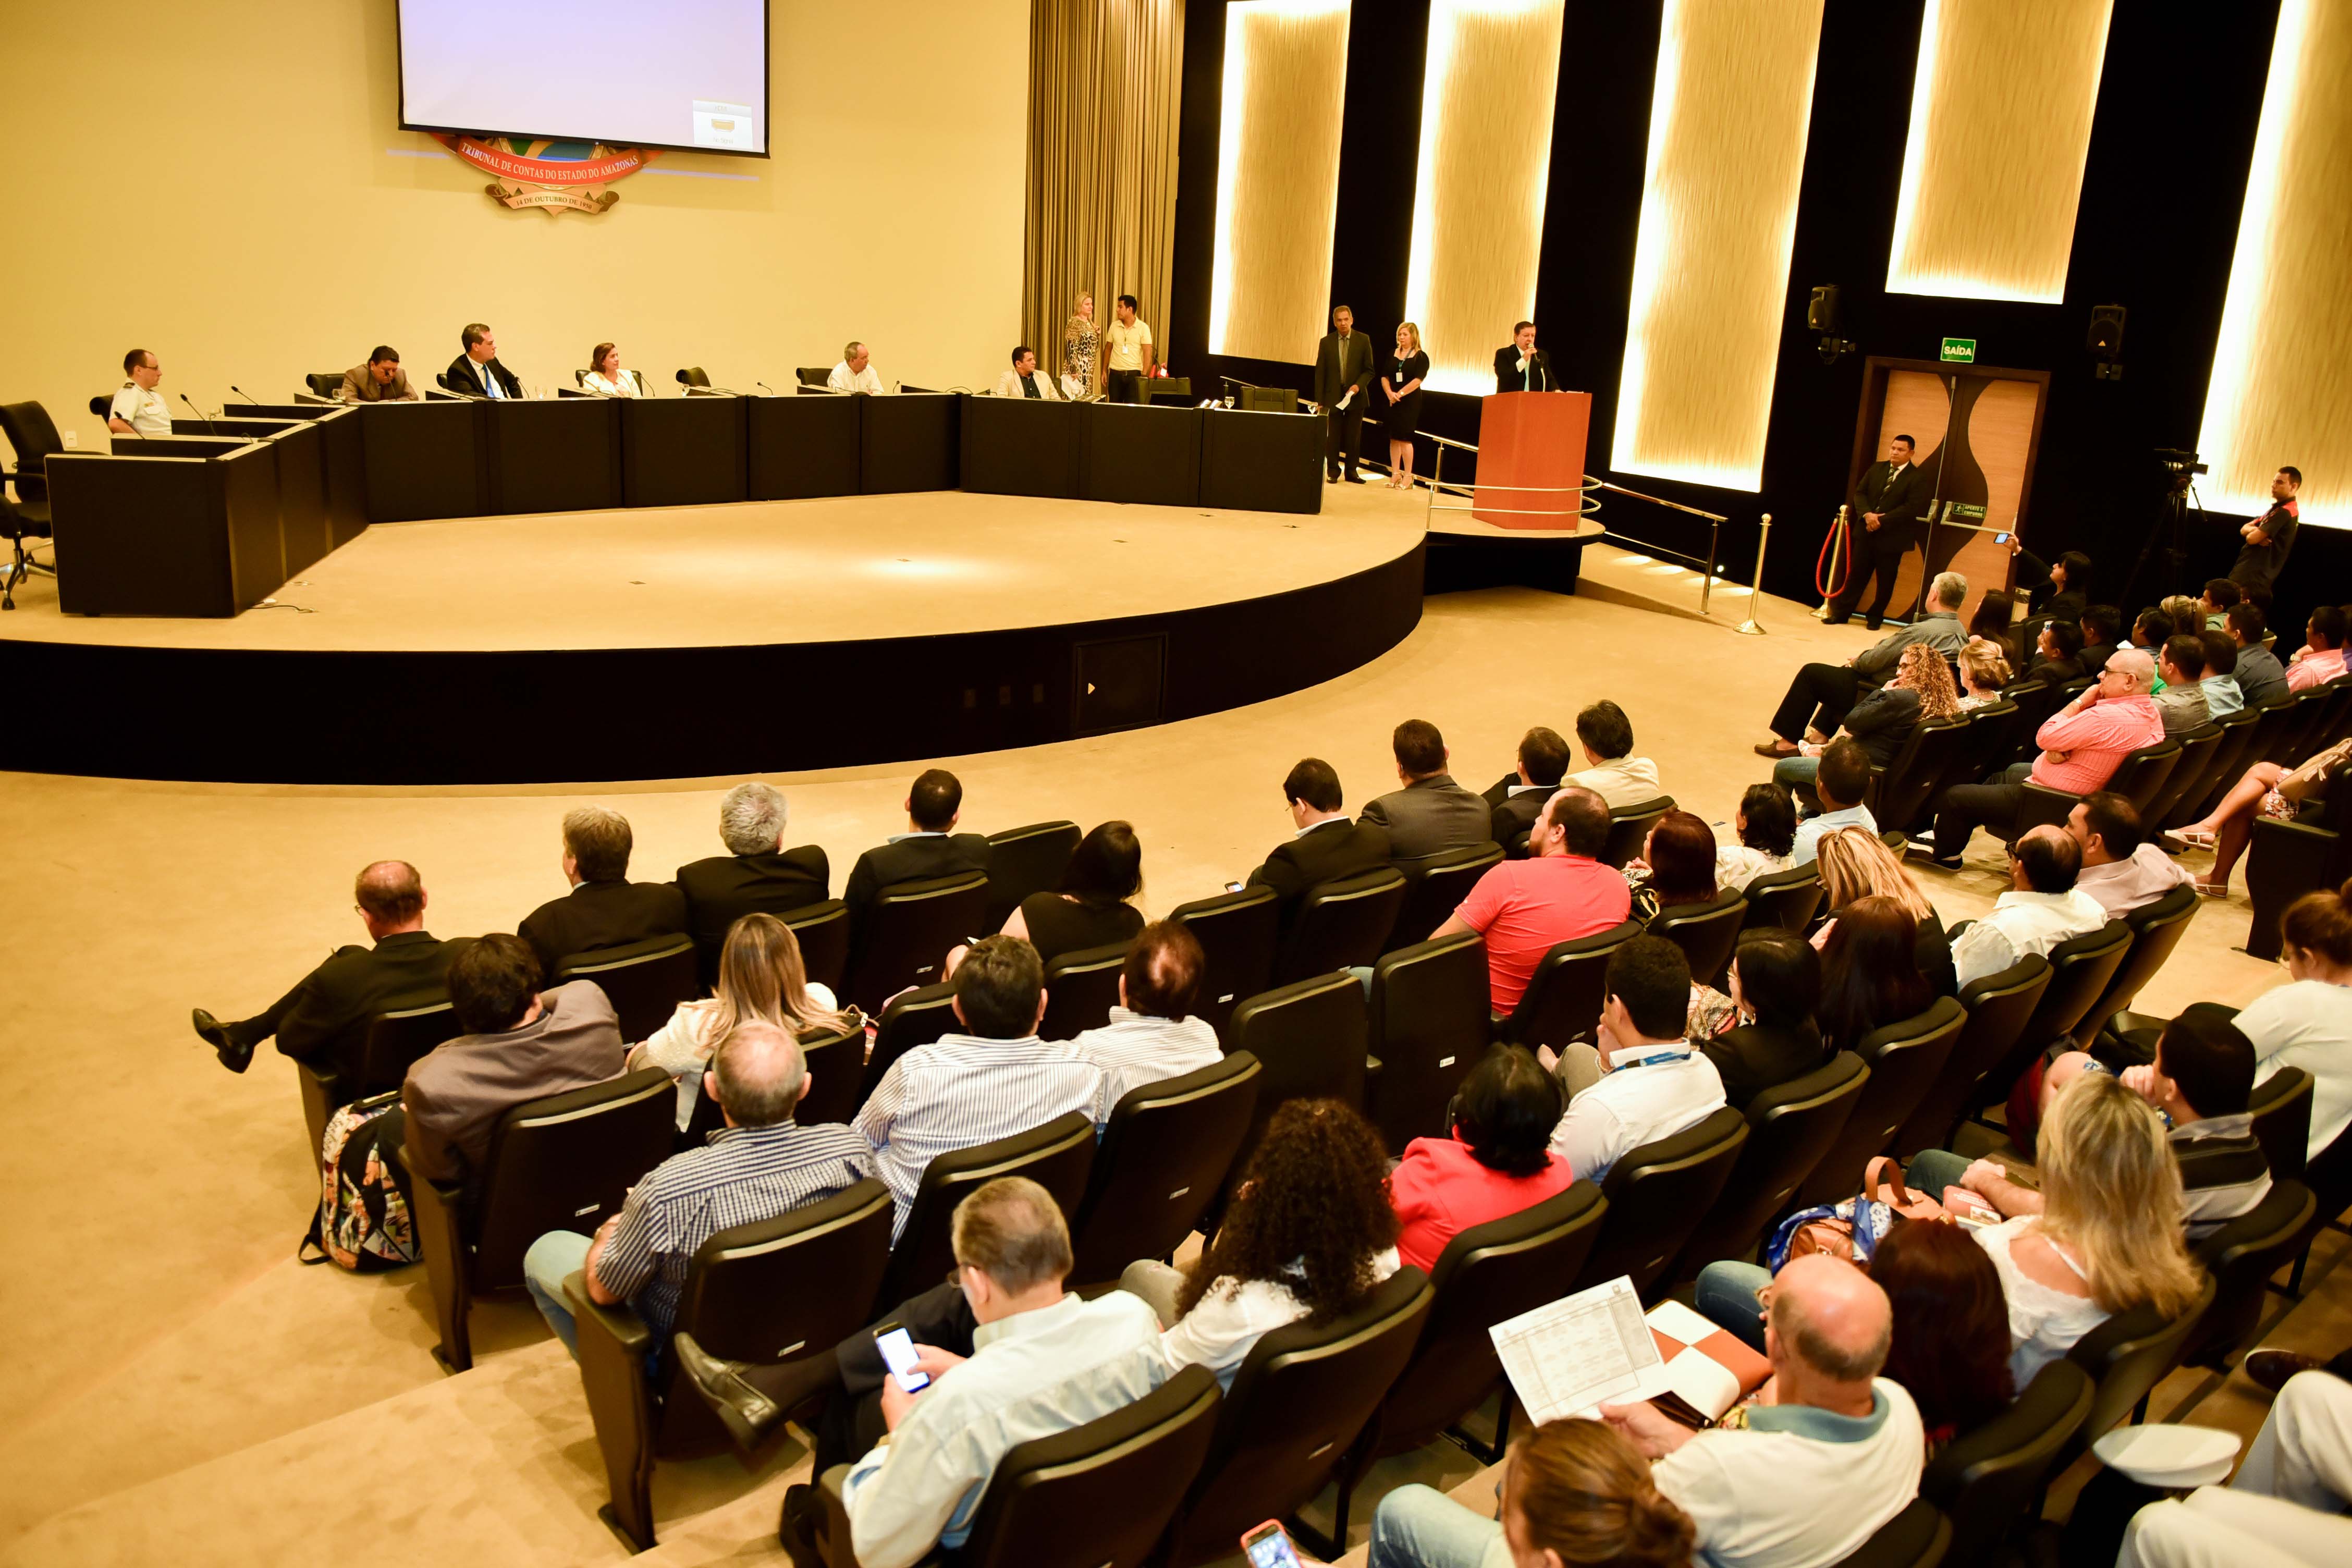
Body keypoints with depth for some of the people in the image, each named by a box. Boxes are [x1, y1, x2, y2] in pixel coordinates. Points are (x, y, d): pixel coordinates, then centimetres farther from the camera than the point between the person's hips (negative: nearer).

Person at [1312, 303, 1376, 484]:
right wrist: (1319, 401, -1)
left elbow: (1369, 370, 3)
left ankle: (1351, 471, 13)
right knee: (1332, 437, 2)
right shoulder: (1326, 342, 2)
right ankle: (1333, 472, 12)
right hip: (1333, 396, 0)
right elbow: (1320, 373, 3)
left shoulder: (1363, 340, 1)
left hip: (1356, 395, 0)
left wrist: (1358, 385, -15)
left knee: (1354, 437, 4)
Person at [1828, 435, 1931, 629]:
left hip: (1891, 537, -4)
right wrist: (1867, 514, -13)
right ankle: (1842, 613, 12)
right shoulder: (1876, 469, 9)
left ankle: (1875, 617, 19)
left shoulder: (1917, 478, -9)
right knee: (1855, 574, 6)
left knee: (1885, 581, 6)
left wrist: (1881, 521, -20)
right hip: (1866, 533, 4)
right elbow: (1860, 493, 7)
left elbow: (1911, 508, -17)